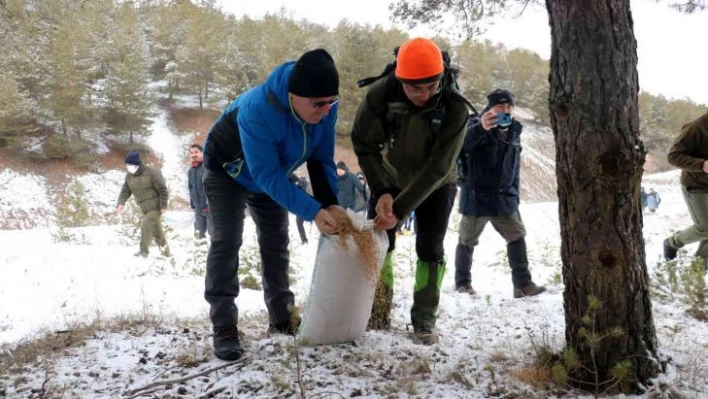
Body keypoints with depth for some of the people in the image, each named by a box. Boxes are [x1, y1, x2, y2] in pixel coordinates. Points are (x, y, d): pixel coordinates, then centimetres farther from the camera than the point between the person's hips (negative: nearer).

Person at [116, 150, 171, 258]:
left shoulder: (151, 173, -17)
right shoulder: (129, 176, 3)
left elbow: (162, 189, -15)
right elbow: (125, 191, 2)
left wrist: (163, 205, -18)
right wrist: (121, 203, -17)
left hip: (156, 207, -7)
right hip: (145, 209, 7)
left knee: (146, 225, -22)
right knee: (156, 230, 15)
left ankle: (144, 251, -14)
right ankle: (165, 251, 30)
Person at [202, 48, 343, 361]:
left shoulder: (325, 109, -25)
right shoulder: (257, 110, -44)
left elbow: (322, 160, -15)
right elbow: (267, 175, -41)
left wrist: (331, 204, -30)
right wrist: (313, 212, -46)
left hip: (269, 175, 6)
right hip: (227, 170, -6)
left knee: (276, 243, 9)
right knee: (226, 243, -15)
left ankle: (281, 317, 20)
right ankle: (224, 327, -10)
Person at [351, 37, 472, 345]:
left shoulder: (455, 108, -34)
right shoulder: (380, 94, -31)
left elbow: (437, 167, -34)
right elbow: (365, 146, -22)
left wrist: (399, 209, -39)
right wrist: (381, 192, -36)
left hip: (435, 186, -1)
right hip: (390, 180, 1)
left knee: (430, 250, -5)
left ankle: (424, 321, 7)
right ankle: (377, 316, 10)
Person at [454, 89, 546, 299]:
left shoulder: (513, 132, 8)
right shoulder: (477, 127, -14)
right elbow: (463, 142, -40)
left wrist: (515, 196, 15)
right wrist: (481, 128, -60)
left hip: (503, 199, 6)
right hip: (476, 197, -6)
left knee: (517, 236, 5)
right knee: (467, 240, 6)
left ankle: (523, 284, 11)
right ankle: (462, 282, 22)